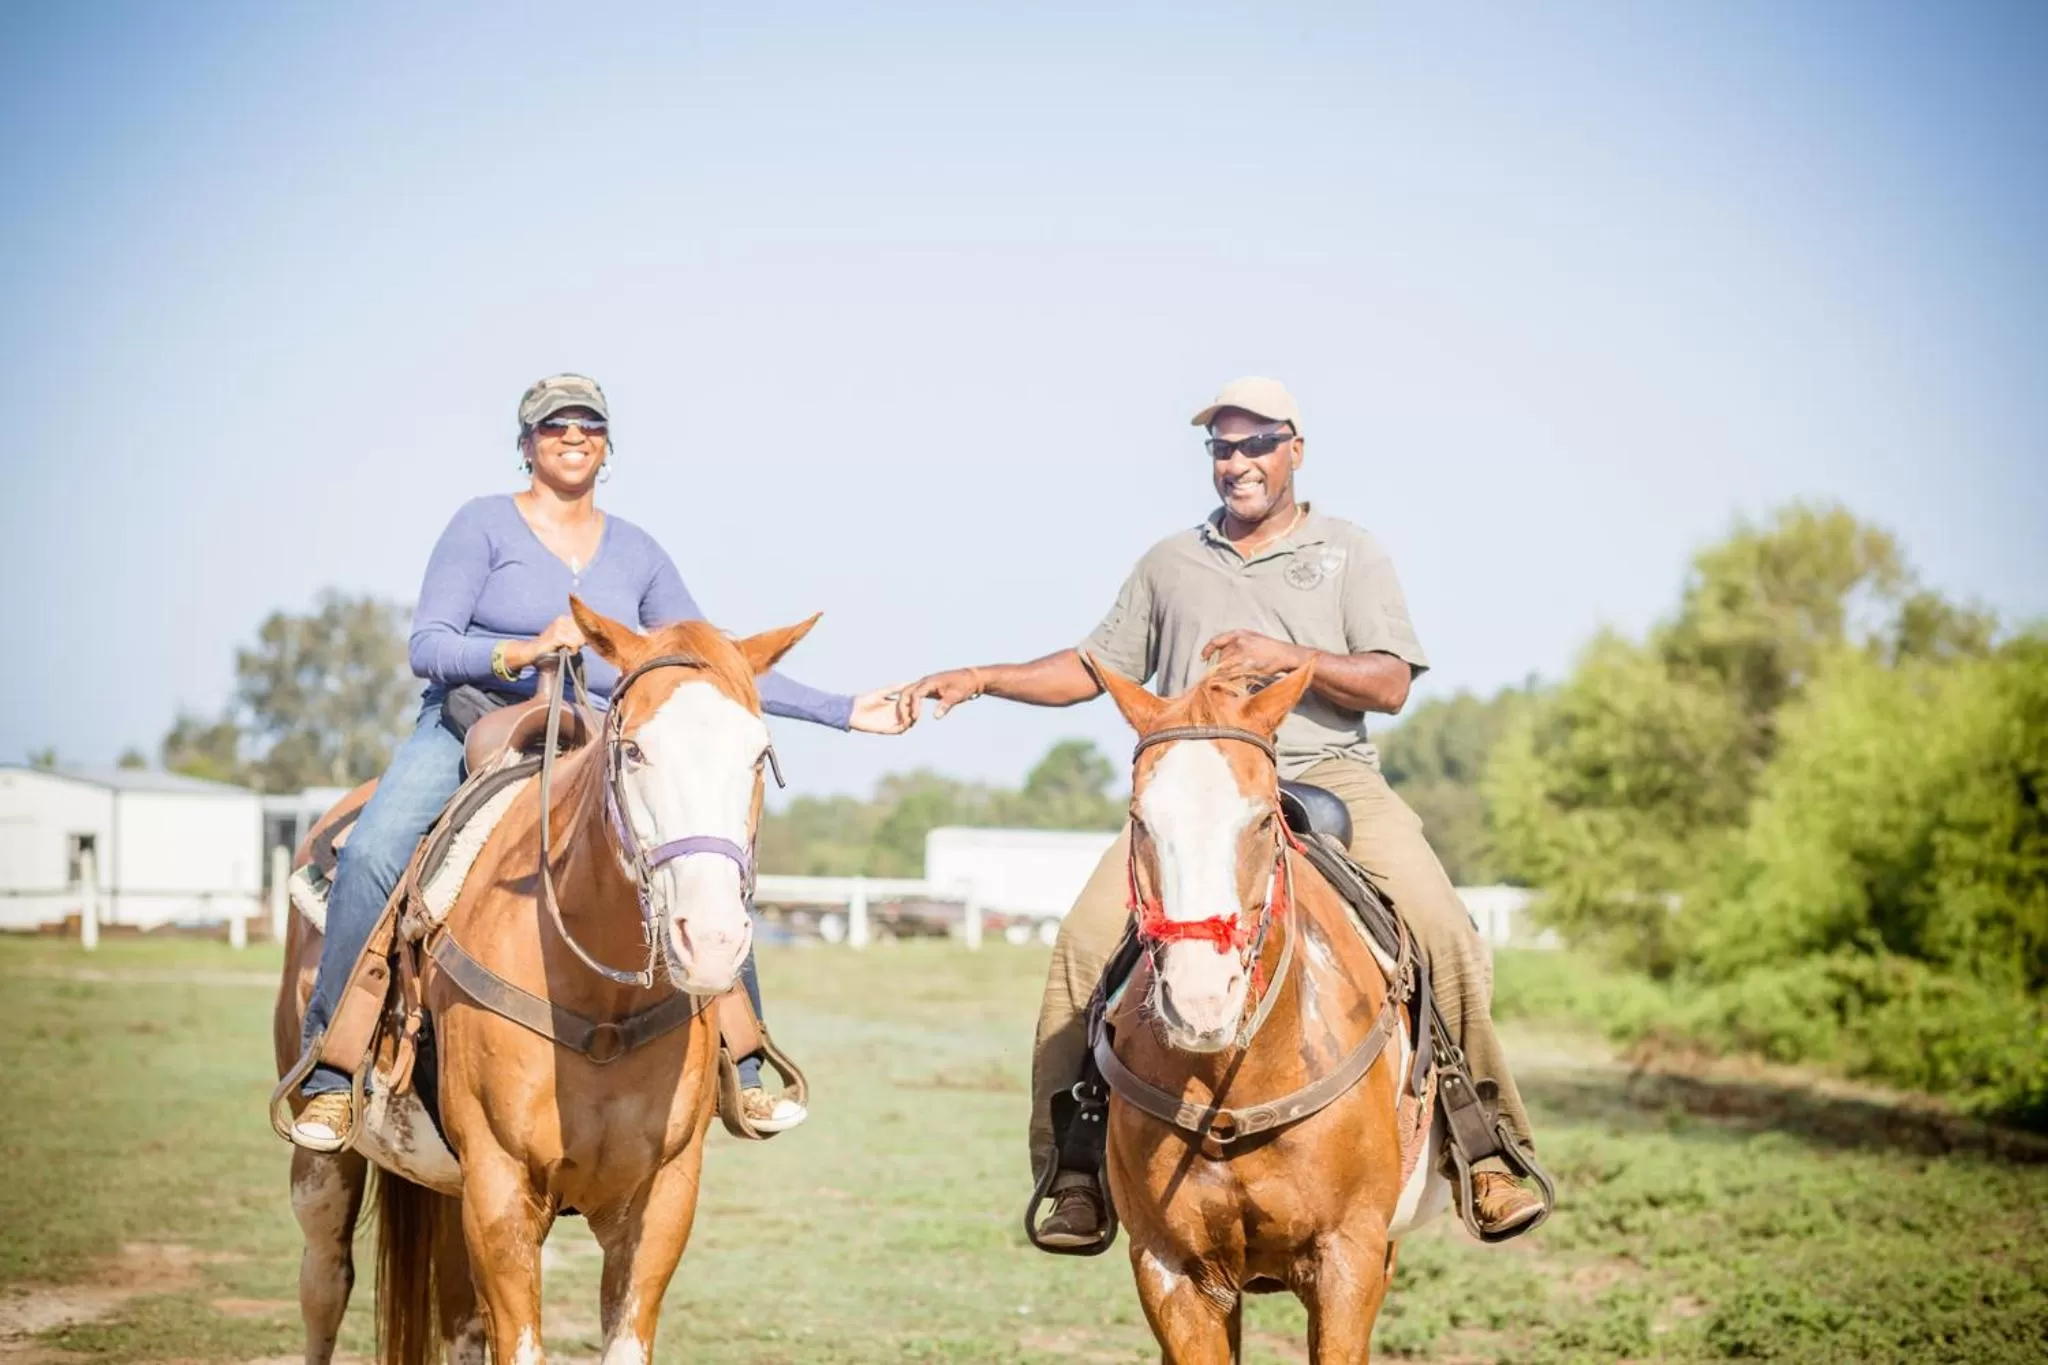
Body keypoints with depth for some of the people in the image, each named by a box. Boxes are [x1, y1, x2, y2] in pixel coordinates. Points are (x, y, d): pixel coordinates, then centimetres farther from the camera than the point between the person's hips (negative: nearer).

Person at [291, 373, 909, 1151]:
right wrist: (525, 651, -27)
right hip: (469, 729, -3)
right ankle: (332, 1078, -22)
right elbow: (427, 647, -8)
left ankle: (739, 1073, -3)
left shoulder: (635, 554, 11)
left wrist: (841, 711, 10)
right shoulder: (484, 525, 0)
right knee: (373, 855, -30)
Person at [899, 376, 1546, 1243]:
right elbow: (1096, 668, 23)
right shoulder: (1171, 563, 20)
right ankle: (1075, 1168, -14)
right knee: (1088, 939, -22)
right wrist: (980, 680, 13)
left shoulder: (1350, 554, 13)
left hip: (1329, 778, -1)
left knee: (1440, 928, -24)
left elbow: (1390, 685, 2)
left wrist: (1284, 656, -12)